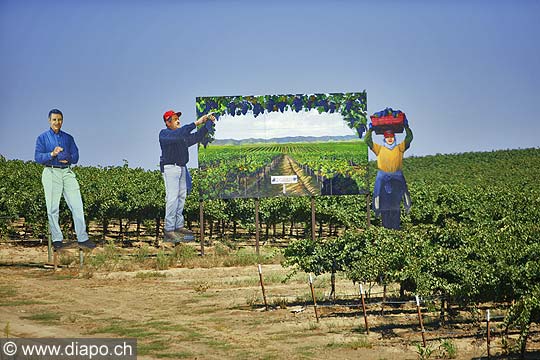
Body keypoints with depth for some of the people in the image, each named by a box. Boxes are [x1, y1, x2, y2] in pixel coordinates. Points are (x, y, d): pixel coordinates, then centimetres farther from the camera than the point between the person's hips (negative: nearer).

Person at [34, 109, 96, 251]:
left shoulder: (68, 138, 20)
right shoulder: (42, 138, 10)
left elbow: (75, 157, 13)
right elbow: (38, 157, -3)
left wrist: (67, 158, -9)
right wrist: (52, 154, -20)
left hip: (67, 172, 3)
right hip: (51, 173, -3)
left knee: (77, 206, -7)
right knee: (53, 207, -6)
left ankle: (82, 239, -7)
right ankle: (57, 240, -3)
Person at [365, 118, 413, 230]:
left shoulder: (399, 148, 12)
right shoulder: (379, 149, 11)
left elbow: (409, 138, 5)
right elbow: (368, 141, 6)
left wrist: (406, 126, -2)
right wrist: (370, 130, 0)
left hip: (397, 177, 0)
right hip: (383, 177, 0)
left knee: (396, 202, -4)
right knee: (384, 202, -3)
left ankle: (396, 224, -3)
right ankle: (386, 224, 1)